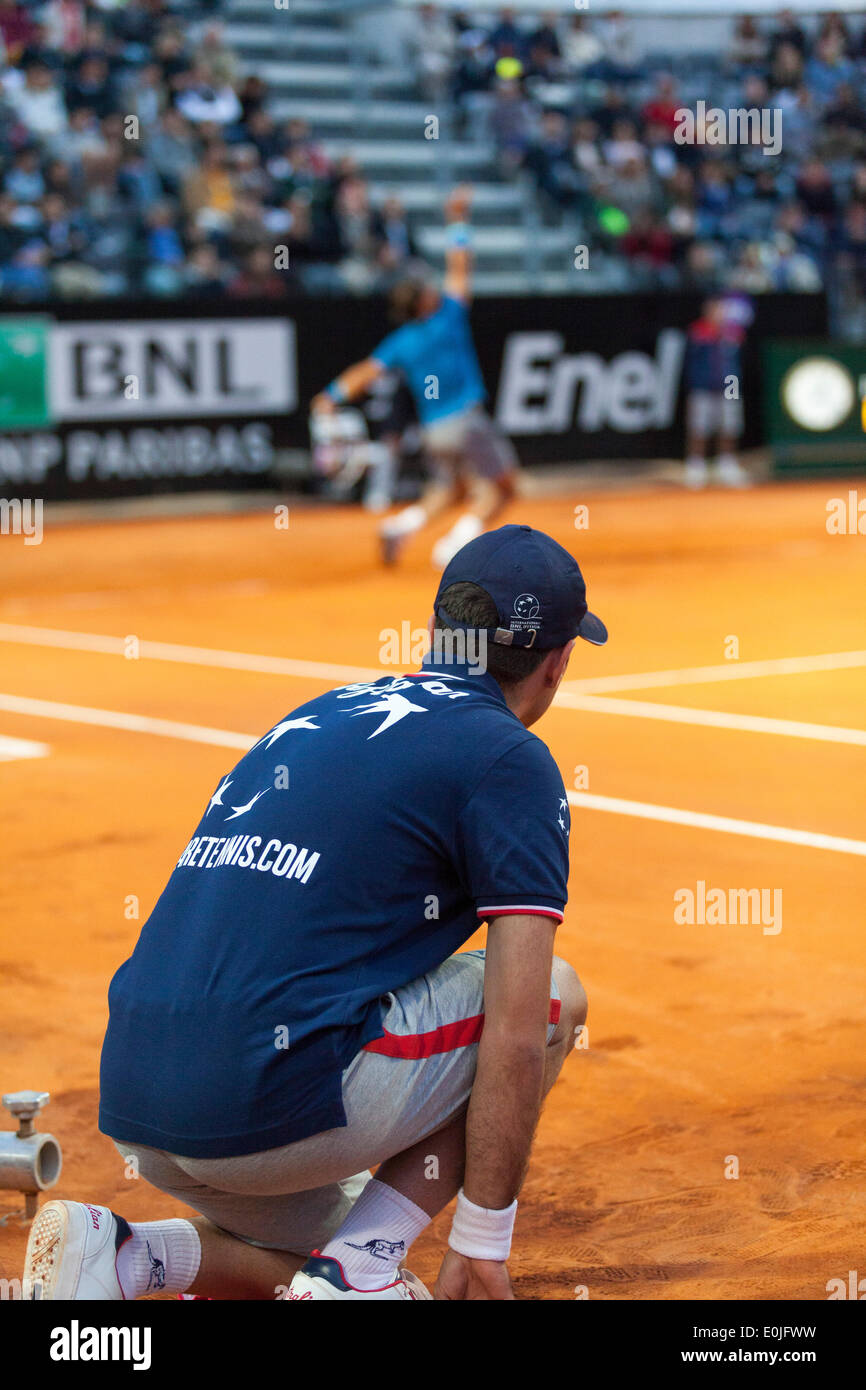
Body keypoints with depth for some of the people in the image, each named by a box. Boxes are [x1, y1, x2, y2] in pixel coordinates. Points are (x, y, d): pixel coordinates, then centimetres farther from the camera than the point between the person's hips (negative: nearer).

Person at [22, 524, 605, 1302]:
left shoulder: (312, 720, 23)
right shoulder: (509, 759, -1)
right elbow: (515, 1033, -8)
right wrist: (482, 1244, 0)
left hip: (131, 1108, 8)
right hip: (273, 1110, -8)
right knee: (556, 995, 11)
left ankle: (122, 1257, 4)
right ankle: (359, 1268, 2)